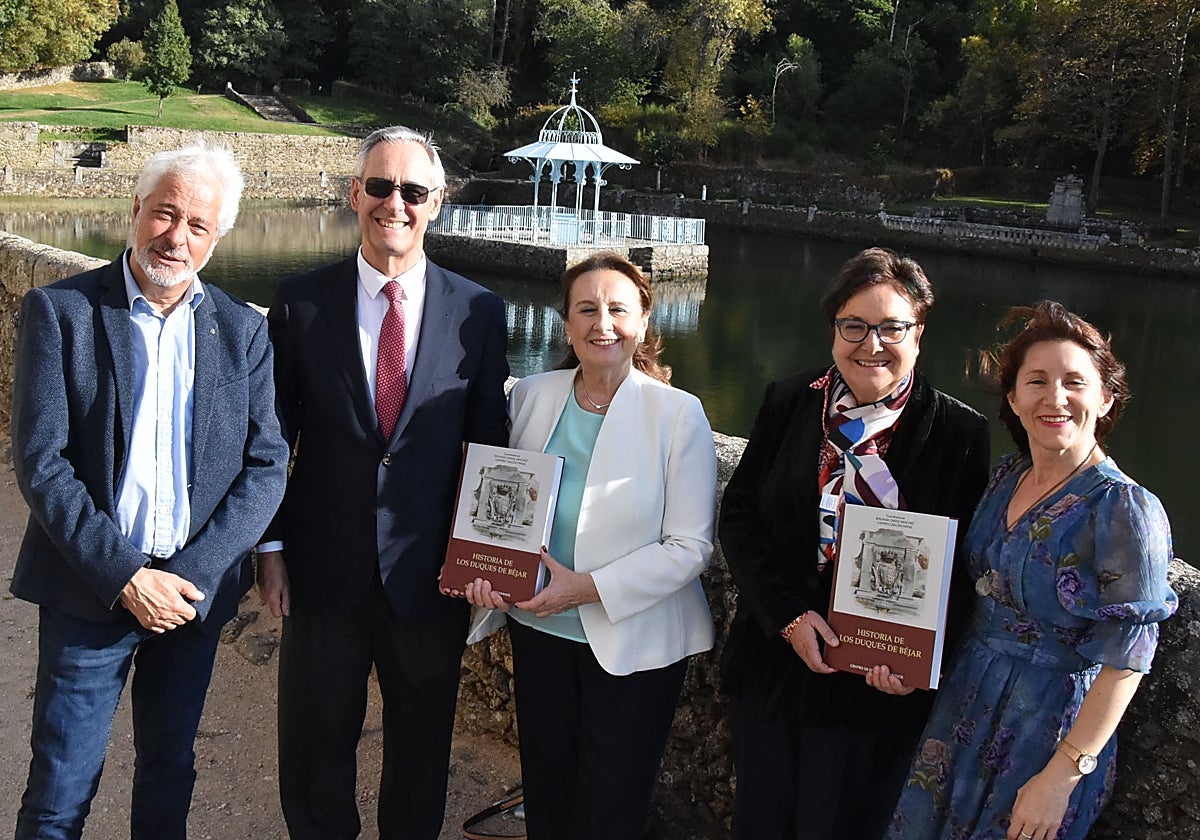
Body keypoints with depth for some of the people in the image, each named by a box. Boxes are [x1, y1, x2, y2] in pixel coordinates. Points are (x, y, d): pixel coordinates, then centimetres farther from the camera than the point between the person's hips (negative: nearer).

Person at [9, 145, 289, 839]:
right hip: (92, 591, -2)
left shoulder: (243, 331, 2)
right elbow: (40, 463, -11)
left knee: (171, 772, 18)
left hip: (197, 590, 3)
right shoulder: (60, 311, -6)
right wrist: (126, 579, -16)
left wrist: (193, 575, -12)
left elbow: (266, 467, -1)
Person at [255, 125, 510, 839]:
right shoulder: (300, 302, -3)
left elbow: (490, 443, 1)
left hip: (430, 574, 0)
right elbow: (271, 437, 2)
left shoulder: (479, 311, -3)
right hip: (325, 571, 0)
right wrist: (272, 546, -1)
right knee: (315, 755, 16)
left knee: (421, 754, 18)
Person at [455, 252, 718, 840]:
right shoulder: (530, 397, -2)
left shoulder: (679, 415, -14)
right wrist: (485, 568, -10)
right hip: (539, 631, 4)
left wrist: (589, 587, -22)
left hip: (634, 643, -3)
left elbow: (690, 546, -15)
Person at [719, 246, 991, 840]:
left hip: (876, 689, -3)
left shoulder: (959, 433, -7)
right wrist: (788, 614, -12)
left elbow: (963, 568, -6)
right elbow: (739, 516, 0)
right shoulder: (787, 403, 1)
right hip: (771, 668, 3)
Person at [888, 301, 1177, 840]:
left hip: (1051, 723, -6)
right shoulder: (1007, 477, 1)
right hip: (967, 702, 6)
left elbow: (1126, 661, -19)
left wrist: (1061, 776, -21)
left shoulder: (1126, 509, -19)